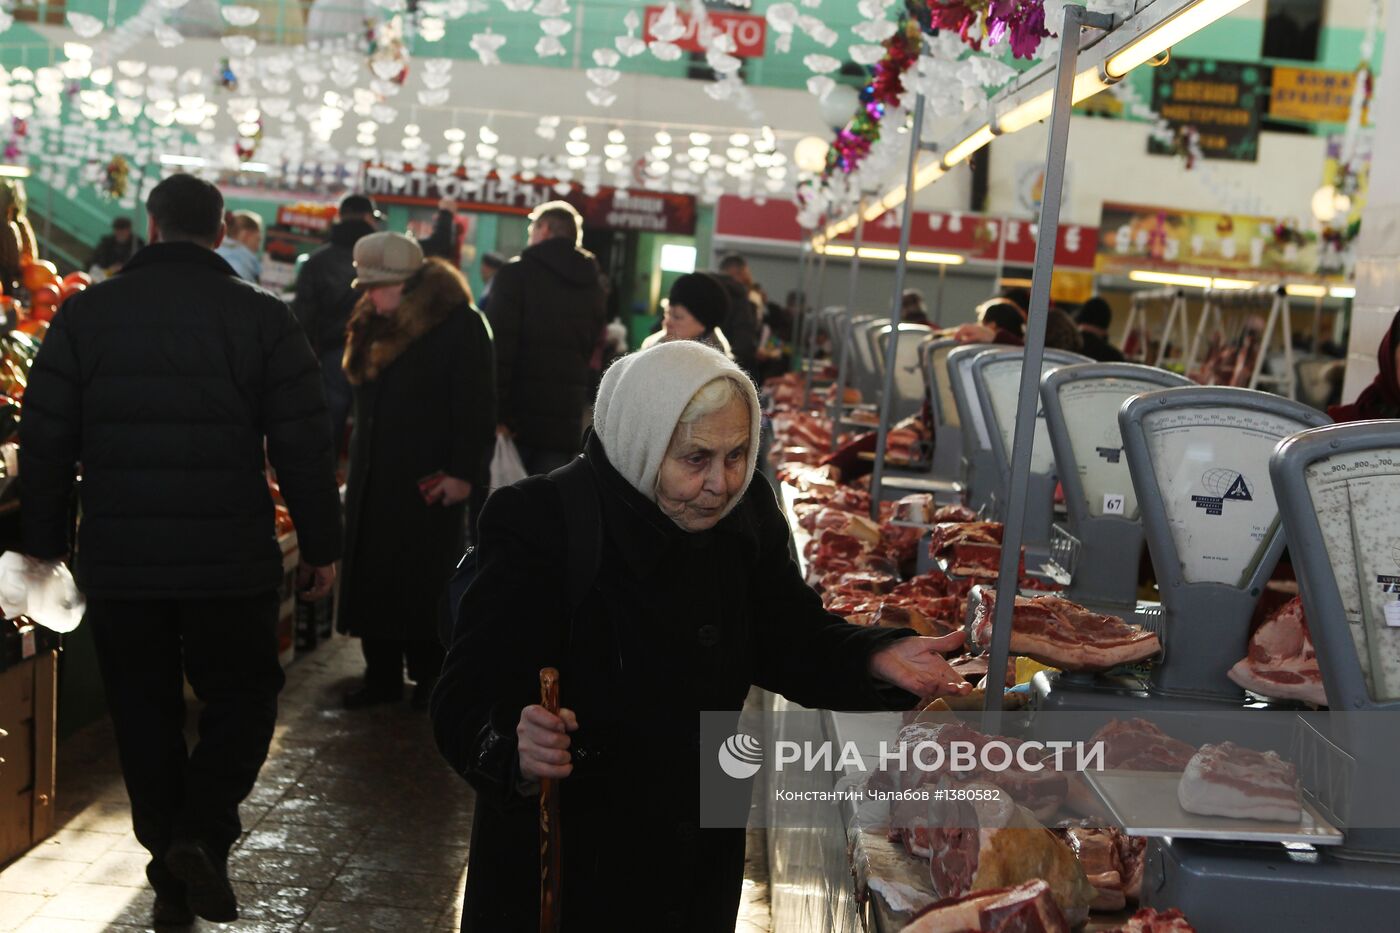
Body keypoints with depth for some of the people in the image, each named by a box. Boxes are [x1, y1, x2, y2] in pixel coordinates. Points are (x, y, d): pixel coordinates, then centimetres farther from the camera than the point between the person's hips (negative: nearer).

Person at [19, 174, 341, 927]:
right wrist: (320, 546, 4)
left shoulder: (85, 313, 2)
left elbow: (44, 440, 3)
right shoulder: (263, 318, -4)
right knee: (242, 695, 15)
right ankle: (202, 834, -5)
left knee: (144, 712, 14)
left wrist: (44, 543, 12)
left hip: (117, 561, 2)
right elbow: (303, 447, -5)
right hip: (232, 561, -2)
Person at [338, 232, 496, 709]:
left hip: (427, 481, -7)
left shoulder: (459, 324, -11)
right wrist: (357, 462, 16)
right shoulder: (373, 324, 11)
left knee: (425, 582, 1)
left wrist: (464, 472, -18)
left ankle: (430, 675, 14)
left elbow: (476, 408, -14)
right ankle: (382, 674, 17)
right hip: (374, 477, 7)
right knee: (371, 576, 7)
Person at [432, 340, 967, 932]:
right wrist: (515, 748, -47)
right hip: (564, 857, -5)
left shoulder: (746, 511, -7)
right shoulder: (538, 524, -24)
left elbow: (791, 640, 3)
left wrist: (875, 659, -16)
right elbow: (465, 703, -26)